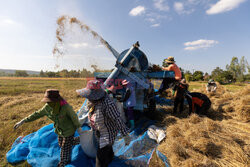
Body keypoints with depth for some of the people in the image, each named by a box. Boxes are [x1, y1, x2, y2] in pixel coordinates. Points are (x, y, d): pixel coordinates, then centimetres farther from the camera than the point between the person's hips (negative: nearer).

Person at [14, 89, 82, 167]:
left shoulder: (65, 106, -35)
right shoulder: (47, 107, -15)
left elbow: (74, 116, -22)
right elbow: (37, 114, -1)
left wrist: (78, 128, -11)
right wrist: (22, 121, 0)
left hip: (68, 131, -7)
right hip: (60, 131, 7)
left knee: (65, 148, 11)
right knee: (61, 145, 28)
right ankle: (79, 140, 49)